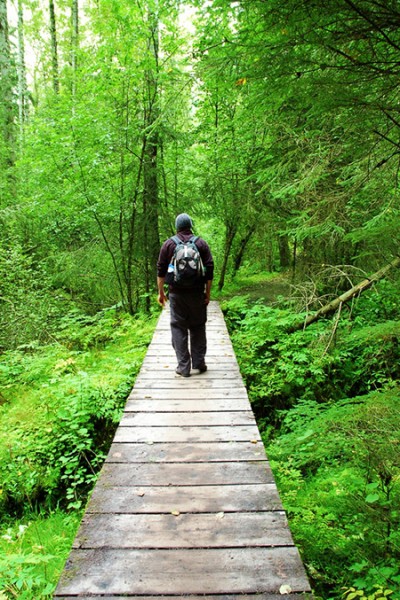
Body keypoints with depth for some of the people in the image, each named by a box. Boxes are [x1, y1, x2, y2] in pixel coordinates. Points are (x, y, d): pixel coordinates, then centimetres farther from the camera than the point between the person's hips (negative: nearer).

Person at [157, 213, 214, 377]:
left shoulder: (168, 244, 2)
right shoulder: (201, 243, 3)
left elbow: (161, 270, 2)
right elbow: (209, 270, 0)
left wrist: (161, 292, 9)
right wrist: (208, 292, 5)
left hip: (176, 293, -1)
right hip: (197, 293, 1)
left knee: (178, 328, 4)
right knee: (198, 327, 12)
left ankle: (183, 367, 4)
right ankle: (199, 363, 14)